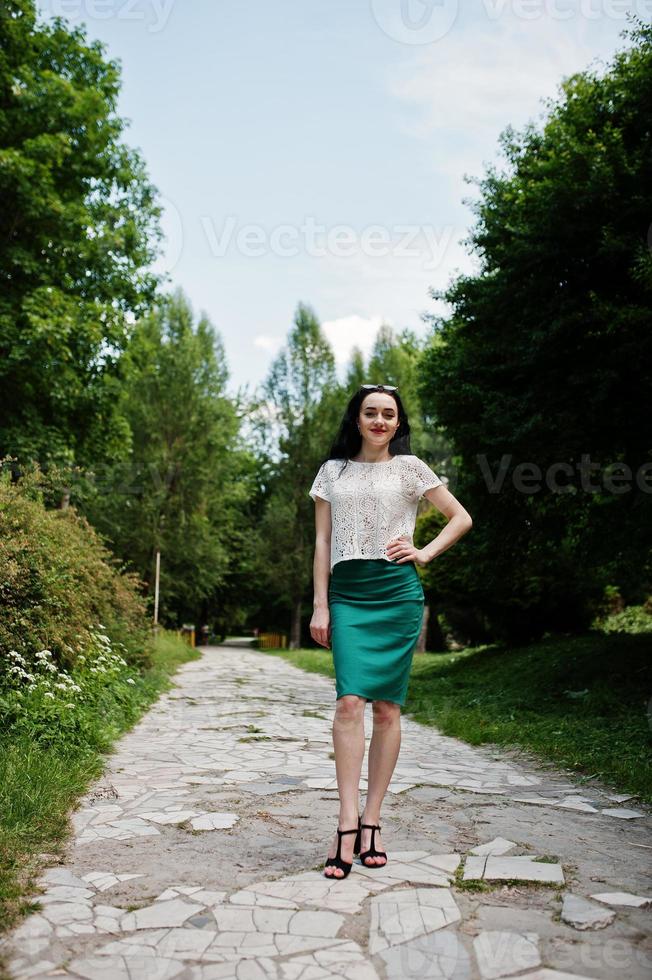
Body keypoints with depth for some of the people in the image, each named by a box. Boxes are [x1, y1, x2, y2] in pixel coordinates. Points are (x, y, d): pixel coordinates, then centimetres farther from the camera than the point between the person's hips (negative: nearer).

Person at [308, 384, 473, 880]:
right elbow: (322, 542, 11)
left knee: (388, 707, 1)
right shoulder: (332, 471, 13)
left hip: (397, 594, 0)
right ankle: (348, 823, -10)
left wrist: (425, 553, 1)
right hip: (348, 594, 1)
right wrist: (320, 605, 4)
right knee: (350, 701, -13)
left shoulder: (410, 467, 9)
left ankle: (371, 819, 11)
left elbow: (461, 517, 14)